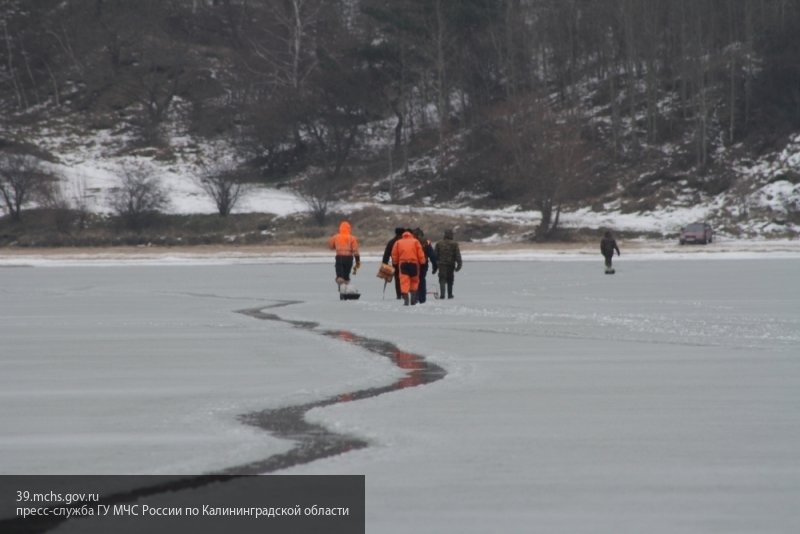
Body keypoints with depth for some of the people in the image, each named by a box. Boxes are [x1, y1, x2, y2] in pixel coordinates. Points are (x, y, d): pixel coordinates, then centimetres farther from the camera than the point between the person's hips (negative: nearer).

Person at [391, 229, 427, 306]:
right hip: (414, 264, 0)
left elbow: (394, 255, 9)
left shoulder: (398, 242, 9)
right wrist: (422, 262, 6)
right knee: (414, 281, 15)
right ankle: (413, 298, 8)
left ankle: (405, 299, -15)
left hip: (403, 264, 0)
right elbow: (420, 254, -1)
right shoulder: (415, 242, 5)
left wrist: (395, 263, 20)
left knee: (404, 282, -3)